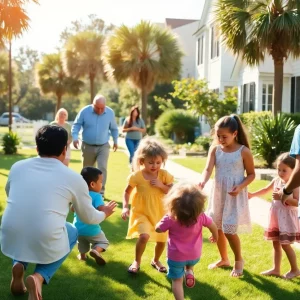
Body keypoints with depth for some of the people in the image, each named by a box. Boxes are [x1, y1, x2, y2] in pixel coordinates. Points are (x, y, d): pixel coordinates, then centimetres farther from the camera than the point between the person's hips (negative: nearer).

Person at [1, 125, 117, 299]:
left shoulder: (18, 166, 9)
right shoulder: (74, 178, 2)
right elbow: (89, 218, 16)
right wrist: (104, 214, 39)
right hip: (45, 244, -3)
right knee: (72, 232, 30)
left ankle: (19, 265, 11)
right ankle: (40, 277, 6)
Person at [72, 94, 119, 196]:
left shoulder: (110, 112, -6)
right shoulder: (85, 111, -12)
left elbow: (114, 128, 10)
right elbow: (76, 125, -4)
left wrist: (115, 141, 17)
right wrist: (75, 137, -19)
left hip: (103, 146, 0)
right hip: (88, 146, 0)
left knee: (102, 168, -15)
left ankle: (101, 193, -10)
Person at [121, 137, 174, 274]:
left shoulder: (164, 175, -8)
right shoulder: (137, 176, -13)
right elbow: (127, 192, -1)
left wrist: (161, 185, -22)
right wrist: (125, 207, -14)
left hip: (160, 213, 3)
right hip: (141, 212, -3)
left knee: (162, 240, 13)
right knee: (144, 236, -25)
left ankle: (156, 260, 44)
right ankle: (137, 261, 1)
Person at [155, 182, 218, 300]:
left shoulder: (170, 218, -24)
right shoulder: (200, 216, -18)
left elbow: (158, 229, -7)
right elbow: (213, 226, 0)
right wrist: (215, 236, 21)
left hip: (176, 256, -3)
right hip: (195, 255, 3)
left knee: (177, 281, 12)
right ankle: (189, 271, 17)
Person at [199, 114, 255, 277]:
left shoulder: (244, 151, -9)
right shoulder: (215, 149, -1)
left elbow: (251, 174, -2)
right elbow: (208, 168, -14)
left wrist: (240, 186, -20)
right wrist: (202, 181, -35)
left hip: (235, 196, -4)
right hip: (218, 194, 5)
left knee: (229, 230, -7)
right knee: (218, 228, 13)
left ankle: (239, 260, 18)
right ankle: (224, 259, 34)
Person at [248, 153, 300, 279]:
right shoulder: (276, 181, 5)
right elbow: (265, 190, 23)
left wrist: (282, 197, -29)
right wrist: (252, 194, 19)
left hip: (287, 218, -7)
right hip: (275, 217, 7)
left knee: (285, 244, -3)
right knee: (276, 244, 13)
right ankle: (276, 269, 23)